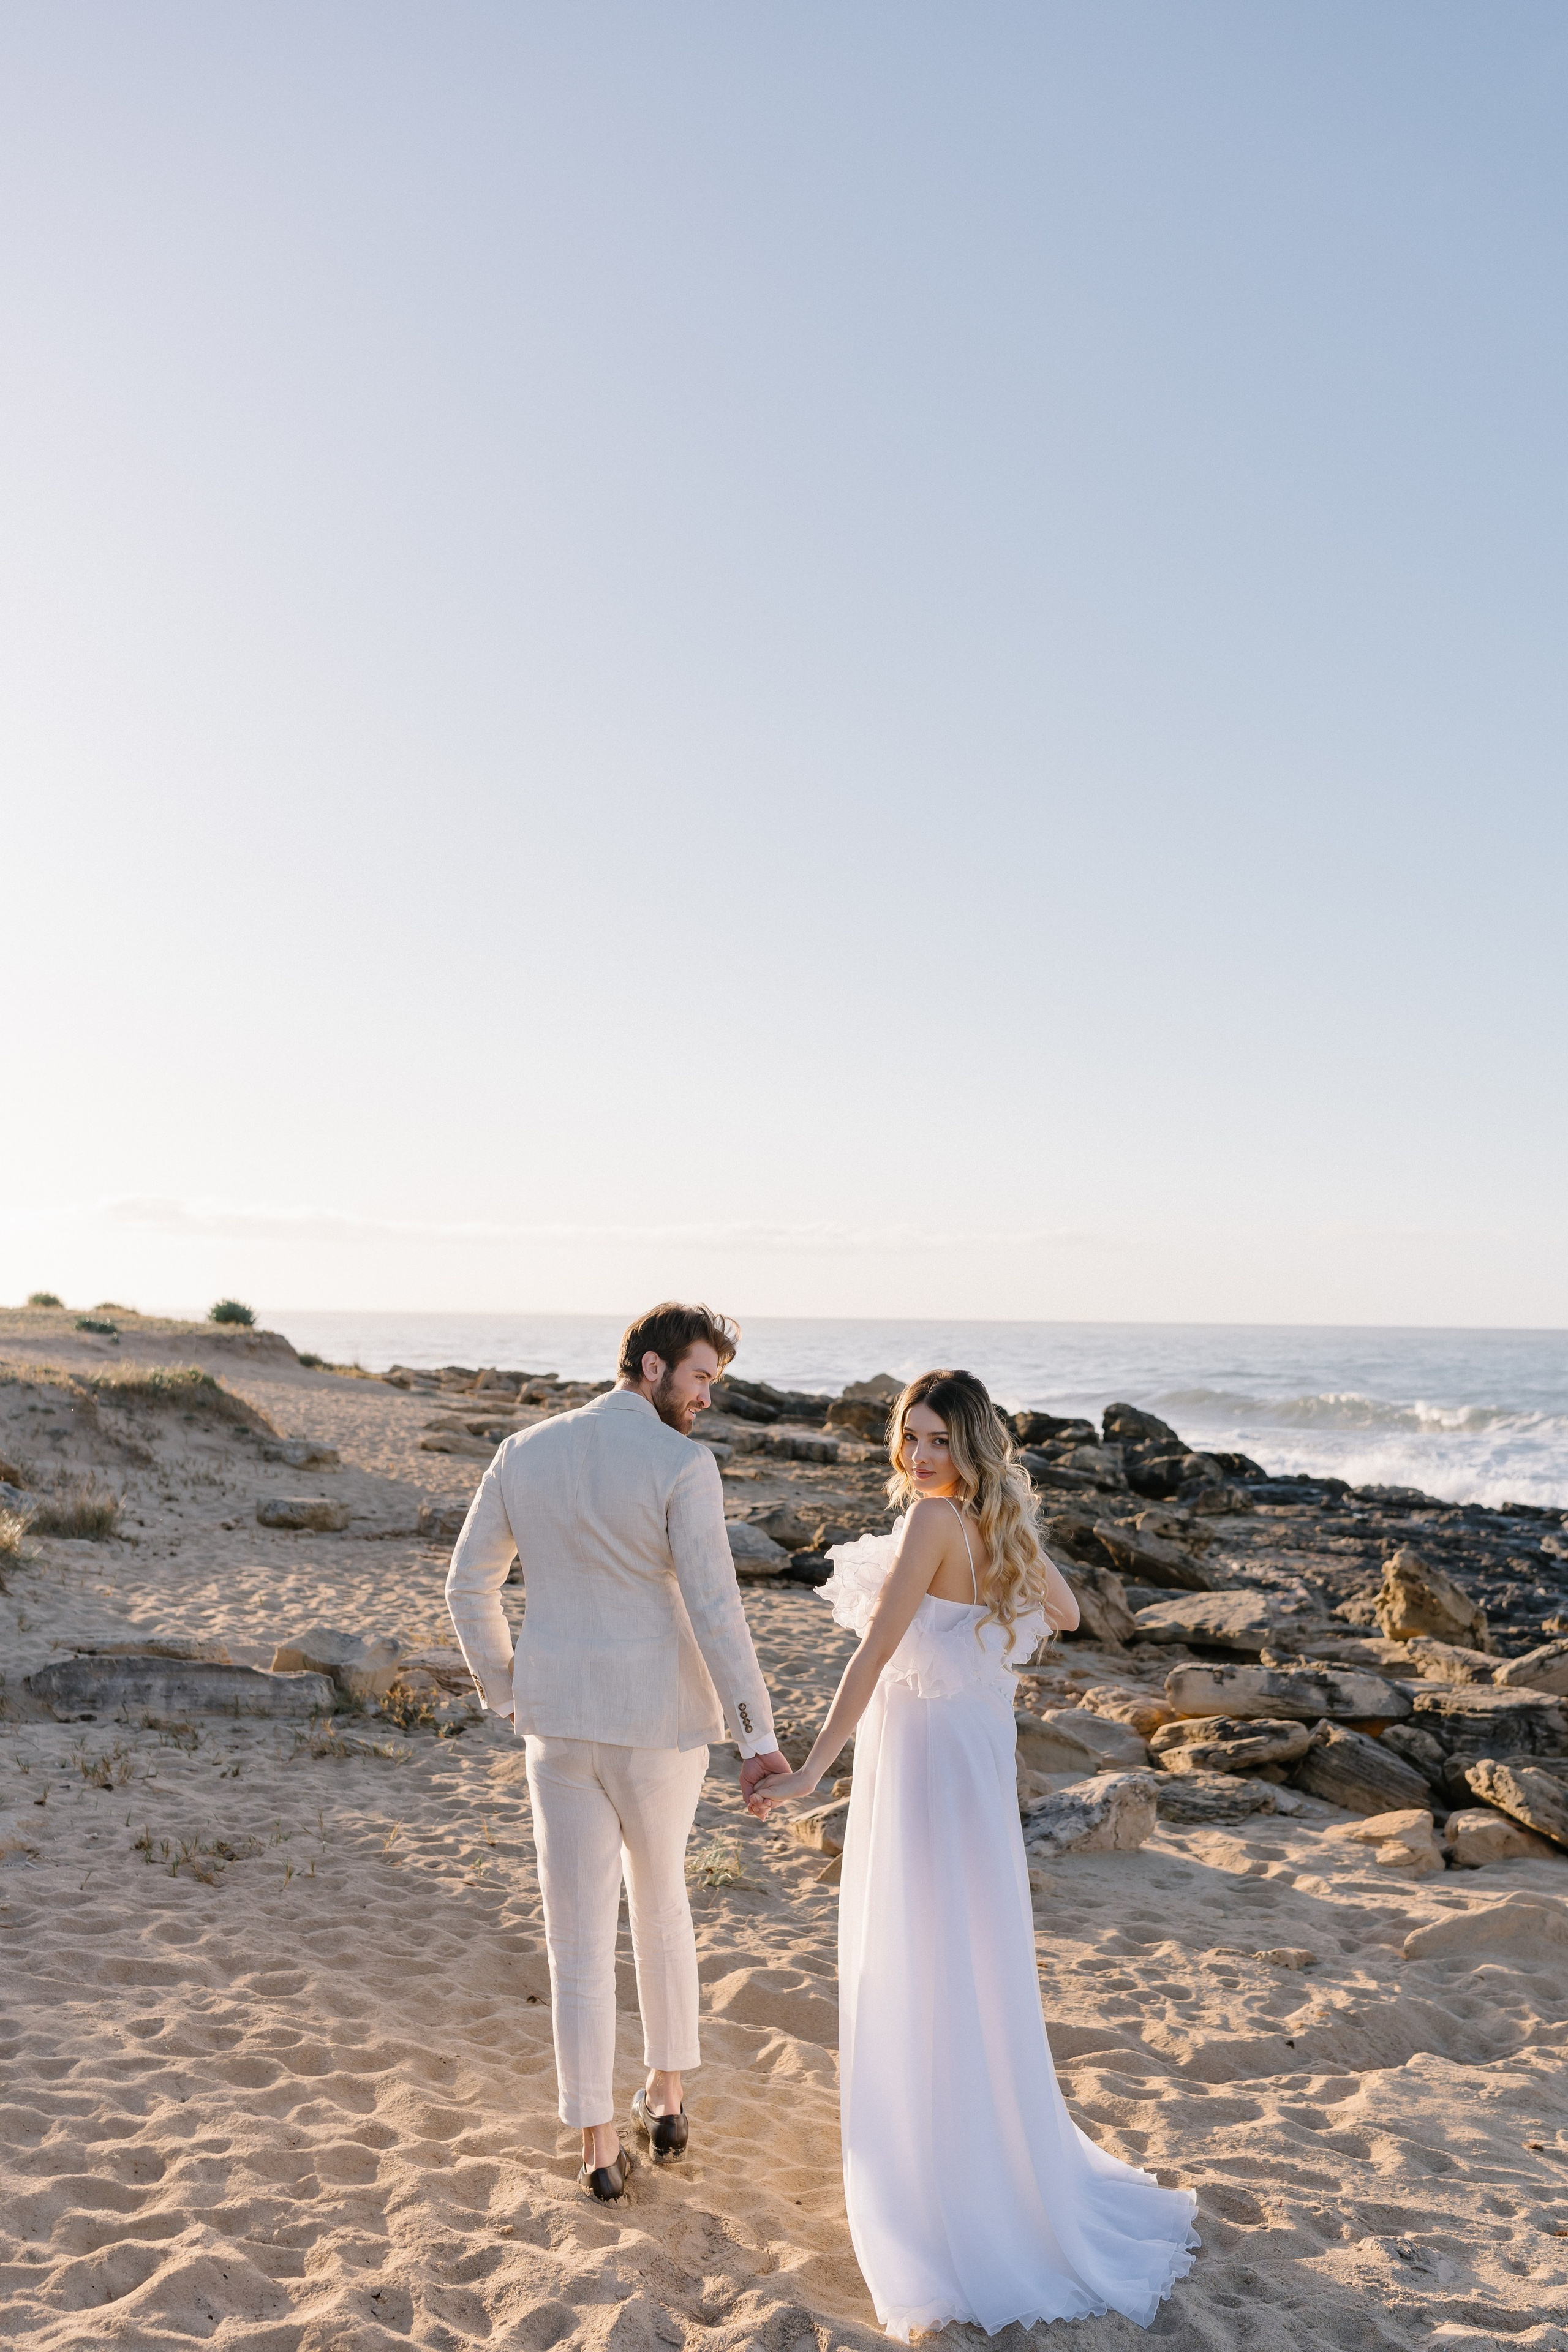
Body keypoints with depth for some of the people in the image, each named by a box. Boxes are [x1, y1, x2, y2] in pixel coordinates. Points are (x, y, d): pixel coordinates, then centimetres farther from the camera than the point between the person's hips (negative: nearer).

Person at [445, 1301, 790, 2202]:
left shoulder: (526, 1452, 1)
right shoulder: (683, 1465, -16)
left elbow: (470, 1585, 7)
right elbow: (715, 1609, -21)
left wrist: (504, 1690, 19)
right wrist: (758, 1738, -18)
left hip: (560, 1721, 2)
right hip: (660, 1722, -2)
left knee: (582, 1933, 11)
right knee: (662, 1900, 23)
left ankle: (601, 2148, 17)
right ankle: (666, 2096, 34)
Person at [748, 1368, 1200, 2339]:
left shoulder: (934, 1519, -22)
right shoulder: (1000, 1522, 2)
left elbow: (877, 1651, -27)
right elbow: (1064, 1613, 18)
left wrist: (812, 1767, -27)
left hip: (929, 1758, -9)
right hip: (977, 1750, 9)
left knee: (929, 1978, 4)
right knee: (964, 1969, 23)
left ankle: (958, 2216, 16)